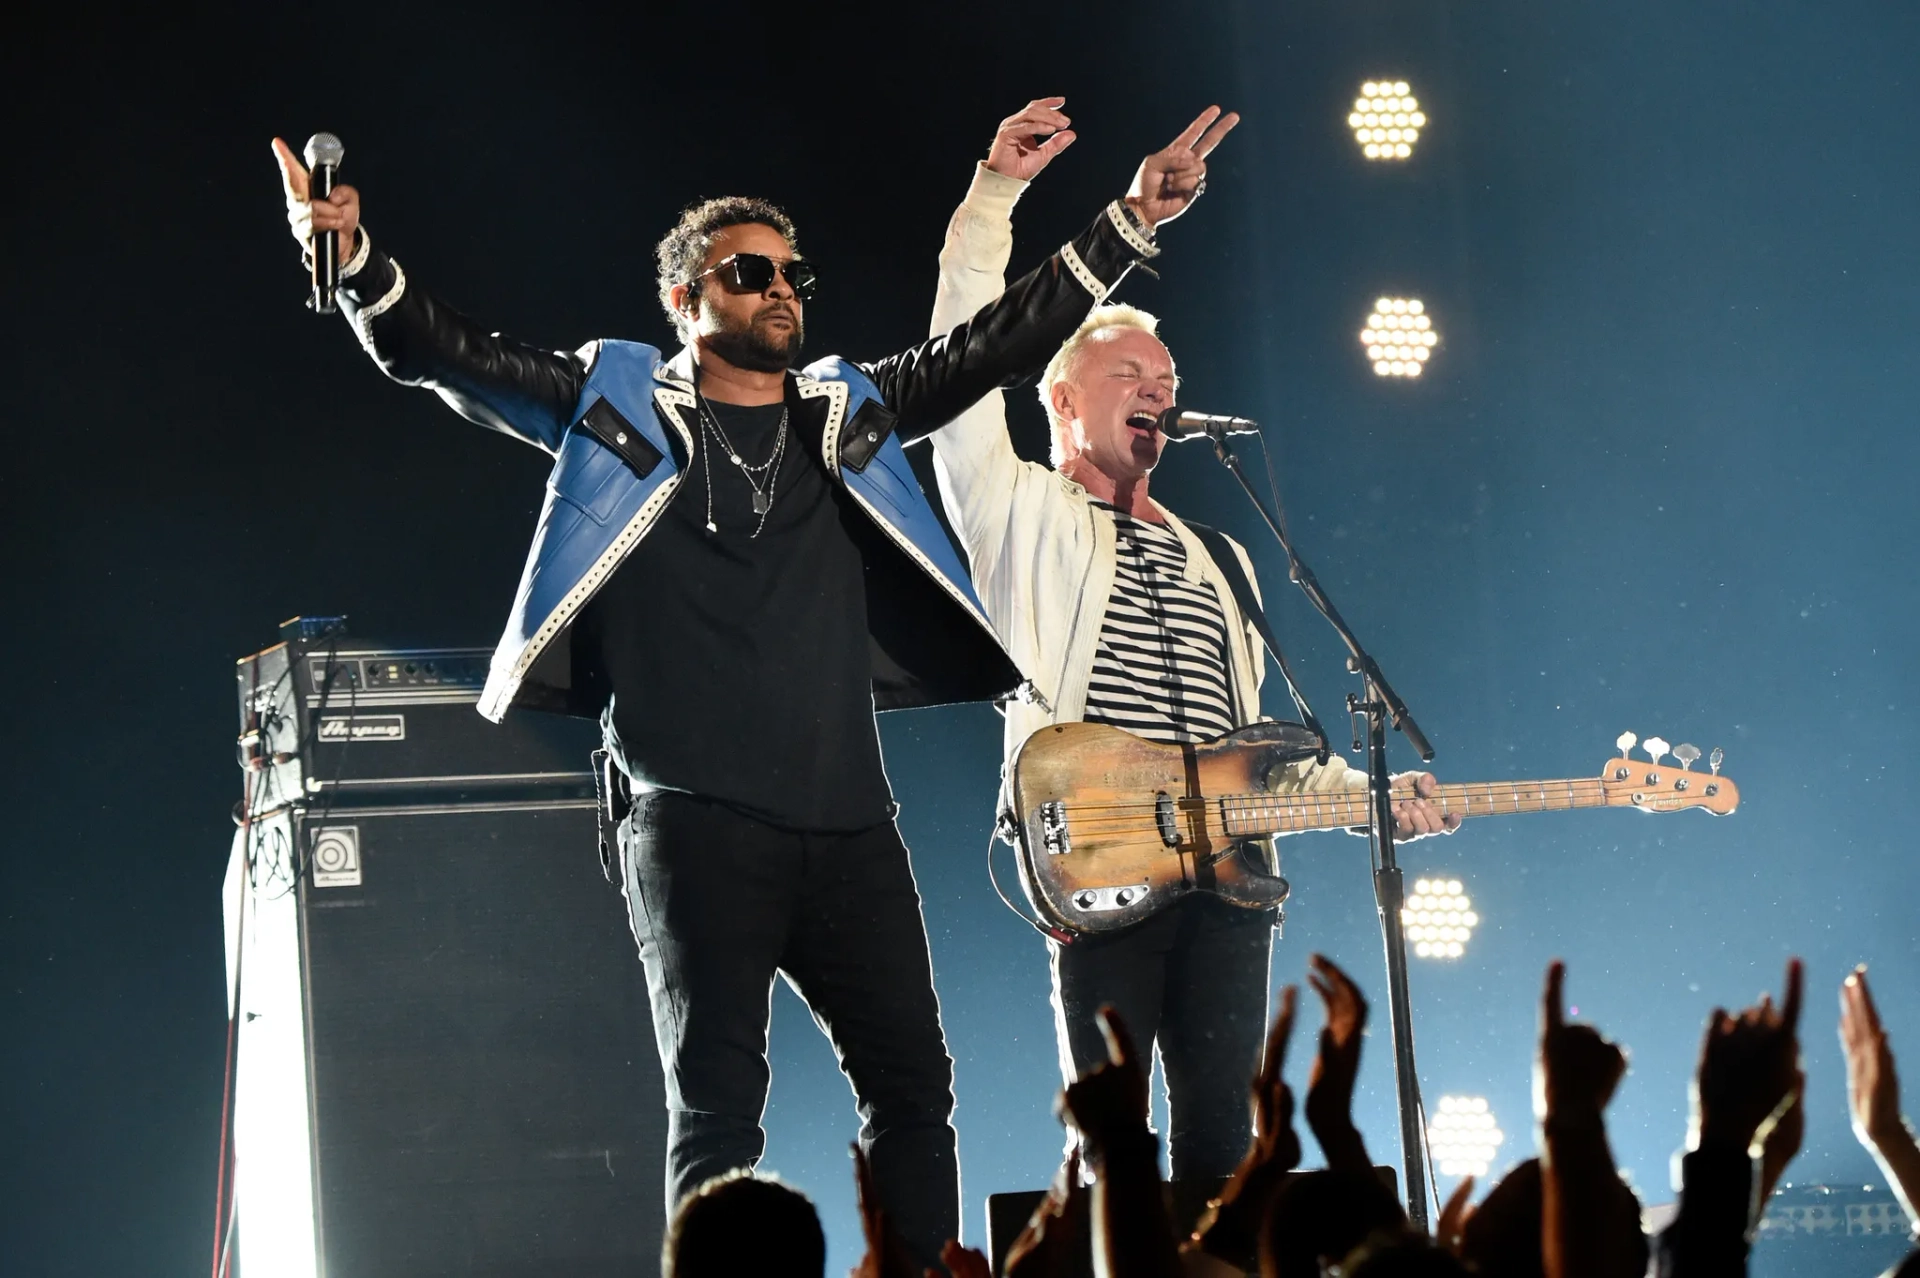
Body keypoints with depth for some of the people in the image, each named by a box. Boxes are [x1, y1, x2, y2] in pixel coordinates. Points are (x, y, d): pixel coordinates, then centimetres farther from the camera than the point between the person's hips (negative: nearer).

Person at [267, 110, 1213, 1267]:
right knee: (717, 1103, -5)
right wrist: (360, 262, -17)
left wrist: (1126, 229, 9)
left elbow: (996, 345, 17)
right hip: (699, 823, -4)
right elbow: (451, 358, 0)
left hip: (846, 818, 4)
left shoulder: (850, 411, 17)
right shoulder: (618, 403, 8)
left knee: (912, 1084, 1)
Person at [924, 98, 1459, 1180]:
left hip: (1227, 873, 5)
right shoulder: (1024, 515, 11)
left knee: (1221, 1142, 0)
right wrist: (995, 194, -8)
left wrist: (1370, 795, 12)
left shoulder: (1216, 562, 28)